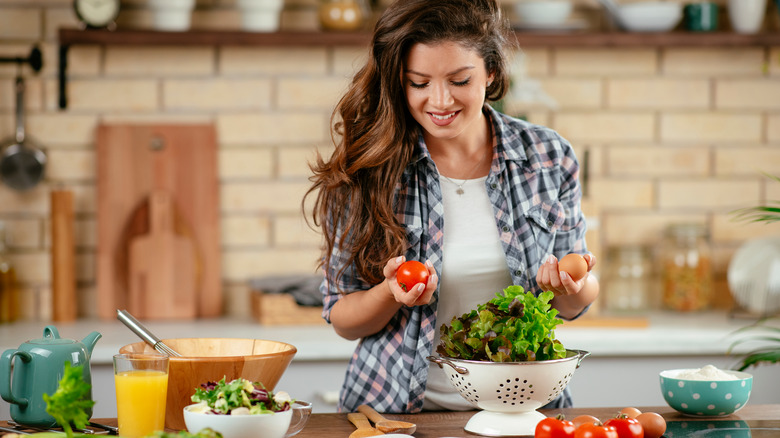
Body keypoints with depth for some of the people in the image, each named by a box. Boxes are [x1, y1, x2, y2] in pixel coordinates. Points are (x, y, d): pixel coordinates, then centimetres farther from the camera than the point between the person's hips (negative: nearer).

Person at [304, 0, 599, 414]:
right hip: (395, 409, -3)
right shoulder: (366, 170, -4)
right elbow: (341, 318, 3)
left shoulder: (548, 157, 2)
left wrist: (574, 284, -10)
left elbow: (571, 305, 12)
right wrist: (392, 293, -17)